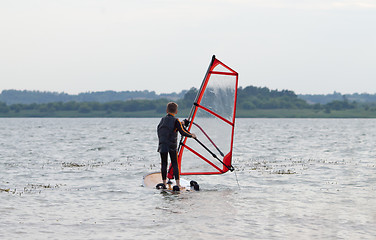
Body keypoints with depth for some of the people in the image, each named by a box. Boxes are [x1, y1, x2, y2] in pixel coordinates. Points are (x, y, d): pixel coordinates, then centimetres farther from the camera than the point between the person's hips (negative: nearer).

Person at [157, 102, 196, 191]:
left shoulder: (162, 119, 11)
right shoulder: (176, 121, -4)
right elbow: (182, 132, -10)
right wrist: (191, 135, 5)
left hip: (162, 145, 3)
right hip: (172, 146, -3)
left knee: (164, 164, 8)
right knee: (175, 164, 1)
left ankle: (164, 183, 7)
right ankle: (178, 184, -5)